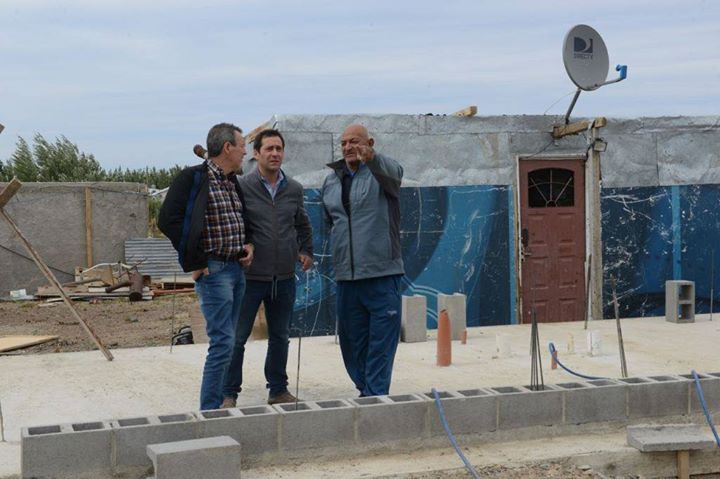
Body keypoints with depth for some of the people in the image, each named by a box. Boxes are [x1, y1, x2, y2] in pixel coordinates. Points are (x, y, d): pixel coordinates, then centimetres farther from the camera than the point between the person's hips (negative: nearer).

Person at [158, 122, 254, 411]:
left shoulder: (233, 182, 15)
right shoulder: (193, 178, -10)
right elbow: (169, 220, -17)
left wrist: (248, 244, 8)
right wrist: (196, 262, -16)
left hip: (237, 268, 8)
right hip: (213, 270, -8)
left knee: (226, 341, 11)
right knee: (223, 341, -11)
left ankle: (217, 405, 20)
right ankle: (209, 411, -4)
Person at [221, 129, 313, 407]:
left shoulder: (294, 189, 8)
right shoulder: (243, 187, -7)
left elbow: (303, 225, 22)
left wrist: (306, 252, 11)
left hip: (284, 277, 5)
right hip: (251, 276, -5)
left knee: (280, 337, 15)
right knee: (237, 337, 1)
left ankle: (278, 390, 28)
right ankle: (229, 394, 11)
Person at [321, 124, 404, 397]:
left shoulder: (380, 172, -4)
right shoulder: (331, 182, 14)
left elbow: (395, 173, -30)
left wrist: (371, 158, -51)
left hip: (381, 274, -6)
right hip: (345, 276, 6)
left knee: (381, 341, -5)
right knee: (351, 339, 12)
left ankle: (375, 395, 0)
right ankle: (364, 390, 24)